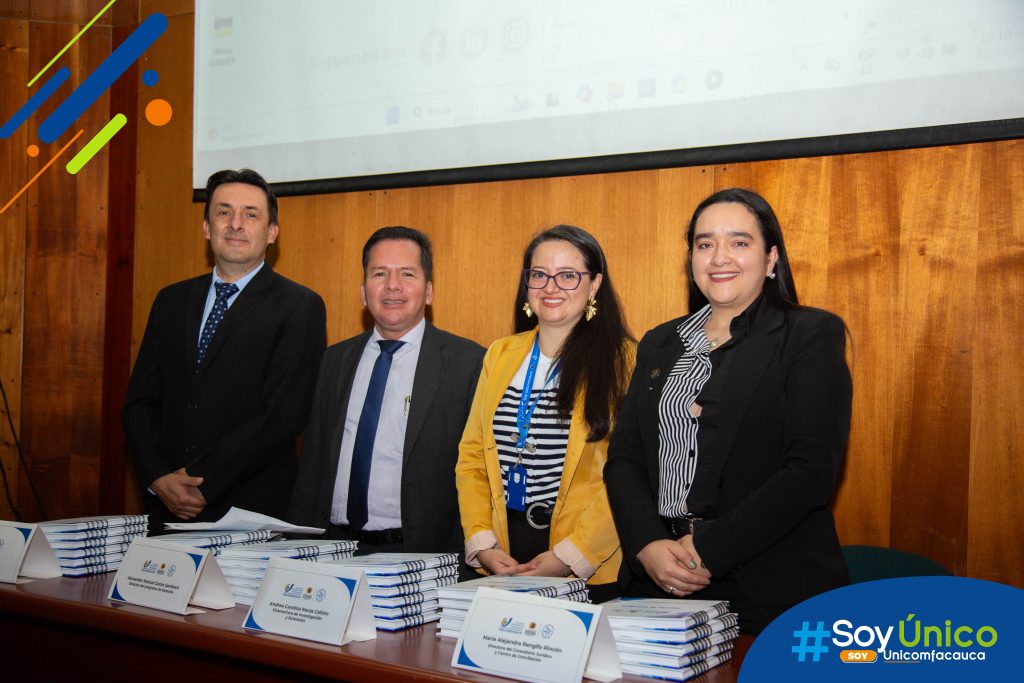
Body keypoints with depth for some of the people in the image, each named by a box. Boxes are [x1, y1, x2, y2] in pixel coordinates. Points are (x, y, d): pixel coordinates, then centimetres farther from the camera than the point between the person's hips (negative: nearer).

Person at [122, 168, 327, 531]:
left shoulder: (300, 308, -6)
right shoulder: (171, 301, 12)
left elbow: (283, 416, -13)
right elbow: (139, 401, 9)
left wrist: (200, 483, -14)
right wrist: (159, 479, -7)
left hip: (250, 514, -4)